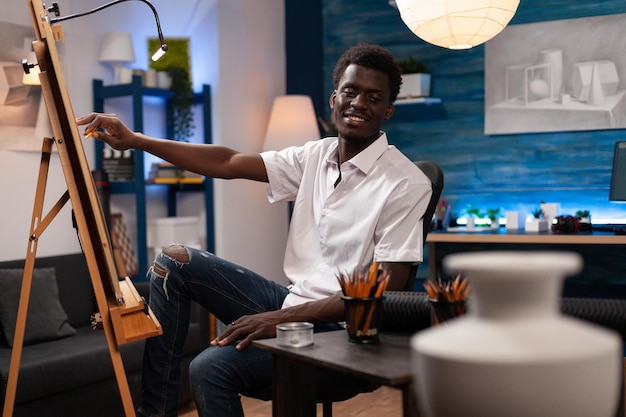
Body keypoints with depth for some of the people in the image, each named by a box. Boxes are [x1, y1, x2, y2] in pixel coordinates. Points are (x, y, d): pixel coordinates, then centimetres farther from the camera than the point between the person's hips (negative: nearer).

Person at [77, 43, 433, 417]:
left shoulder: (407, 183, -14)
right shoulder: (316, 156, 6)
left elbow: (384, 291, -19)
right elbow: (227, 163, 5)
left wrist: (285, 318, -24)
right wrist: (135, 140, -1)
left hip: (339, 328, -7)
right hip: (292, 303, 8)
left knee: (212, 367, -28)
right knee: (174, 261, 0)